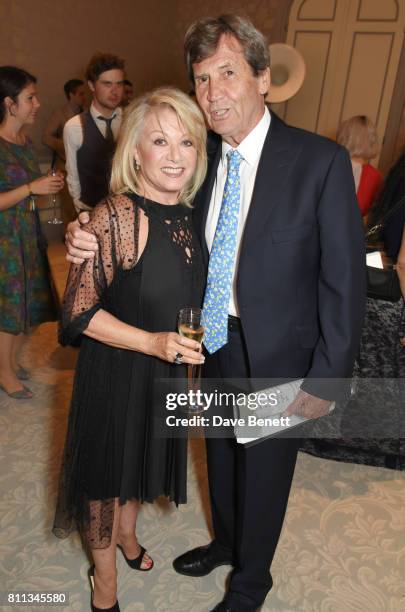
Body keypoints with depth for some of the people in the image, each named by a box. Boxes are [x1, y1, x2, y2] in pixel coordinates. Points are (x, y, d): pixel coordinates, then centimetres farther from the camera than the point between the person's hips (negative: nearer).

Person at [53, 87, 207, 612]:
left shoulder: (187, 214, -3)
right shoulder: (115, 216, -24)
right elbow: (78, 313, -22)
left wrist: (179, 347, 11)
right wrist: (152, 341, -30)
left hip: (166, 370, 6)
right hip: (115, 371, -6)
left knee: (142, 457, 27)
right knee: (108, 469, 16)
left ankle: (126, 534, 59)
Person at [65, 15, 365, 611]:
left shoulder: (321, 160, -17)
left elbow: (344, 279, -15)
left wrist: (326, 379, -13)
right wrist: (91, 238, -16)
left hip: (276, 355, -4)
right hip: (213, 342, 5)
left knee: (263, 469, 17)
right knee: (220, 455, 25)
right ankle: (226, 543, 57)